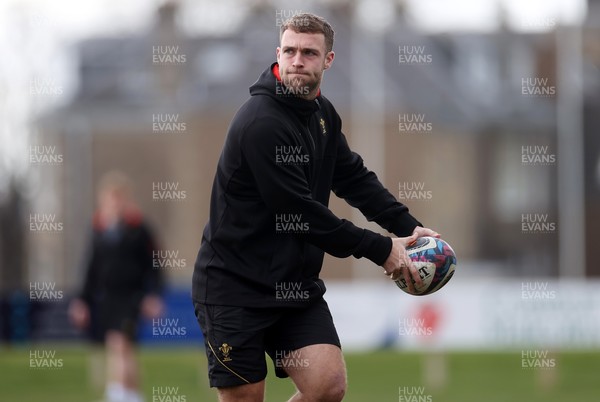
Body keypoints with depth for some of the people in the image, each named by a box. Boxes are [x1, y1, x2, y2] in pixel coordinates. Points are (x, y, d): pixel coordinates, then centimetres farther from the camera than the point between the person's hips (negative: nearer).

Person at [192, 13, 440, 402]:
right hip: (236, 286, -7)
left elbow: (354, 177, 14)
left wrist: (408, 226, -2)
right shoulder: (261, 122, -20)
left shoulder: (322, 113, 8)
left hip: (296, 283, 7)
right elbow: (303, 212, -21)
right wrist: (380, 249, -16)